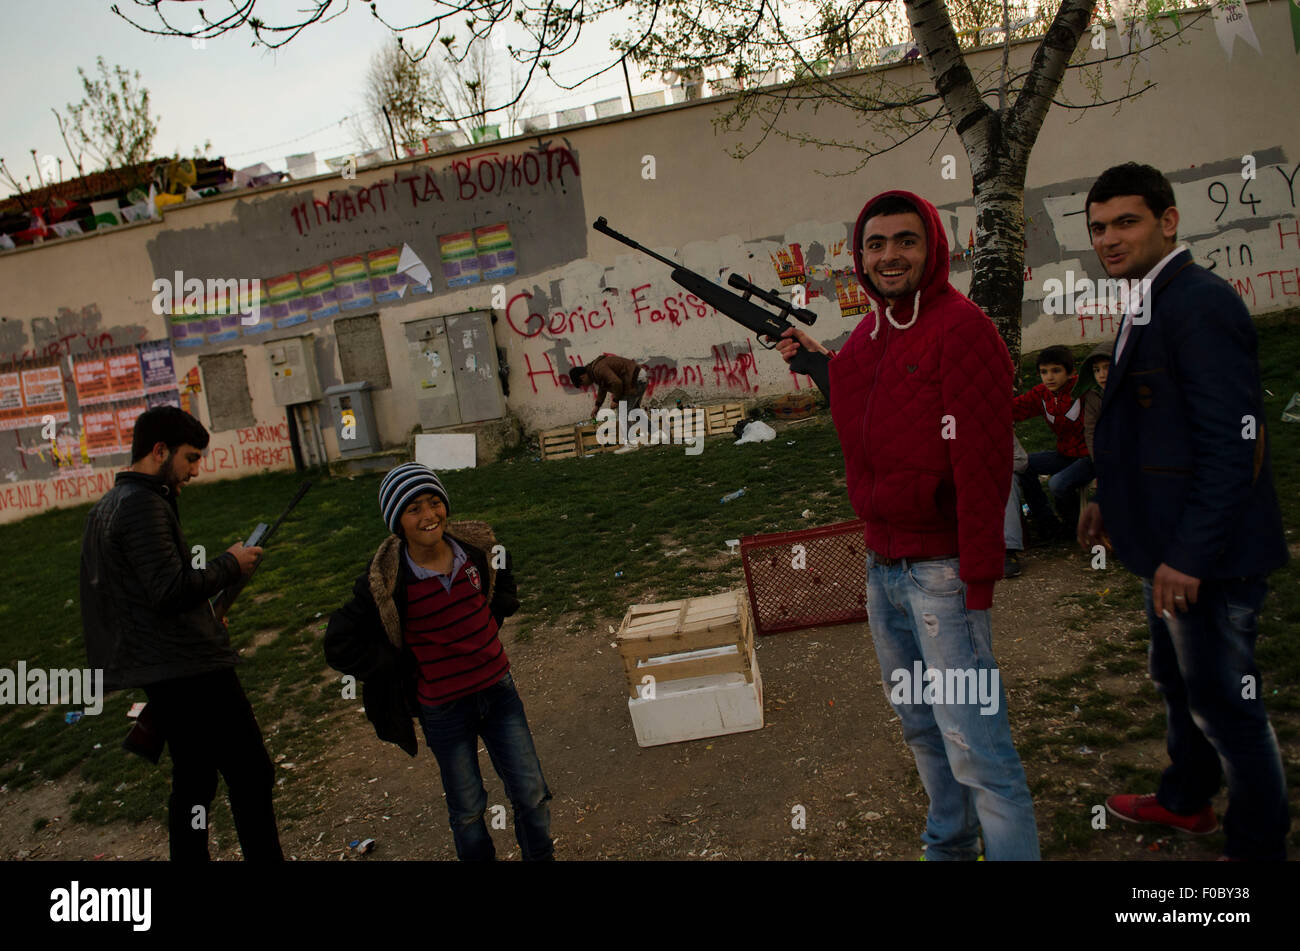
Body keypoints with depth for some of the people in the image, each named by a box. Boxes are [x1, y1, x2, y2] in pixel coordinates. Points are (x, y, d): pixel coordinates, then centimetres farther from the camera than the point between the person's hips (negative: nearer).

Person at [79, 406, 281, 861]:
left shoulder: (105, 506, 16)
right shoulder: (144, 504, -15)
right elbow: (172, 590, -23)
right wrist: (229, 563, -10)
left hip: (158, 674, 10)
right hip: (192, 669, -10)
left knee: (192, 781, 16)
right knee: (250, 776, -3)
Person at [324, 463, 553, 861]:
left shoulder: (476, 547, -7)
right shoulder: (386, 583, -19)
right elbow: (340, 646, -11)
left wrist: (492, 622, 2)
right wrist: (406, 669, -11)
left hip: (498, 690, 3)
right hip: (444, 709, -3)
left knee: (532, 795, 11)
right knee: (468, 810, 13)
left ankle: (540, 856, 35)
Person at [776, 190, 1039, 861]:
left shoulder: (961, 329, -14)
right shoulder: (868, 336, 11)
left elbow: (983, 464, -19)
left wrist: (979, 579, -21)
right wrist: (821, 363, 12)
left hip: (941, 570, -8)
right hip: (880, 565, 8)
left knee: (973, 742, -5)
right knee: (919, 725, 20)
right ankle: (949, 845, 38)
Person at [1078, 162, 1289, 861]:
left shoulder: (1201, 305, -20)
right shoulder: (1150, 306, 12)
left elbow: (1234, 442, -25)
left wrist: (1189, 555, -25)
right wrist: (1110, 500, 17)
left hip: (1206, 558, -10)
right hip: (1173, 547, 10)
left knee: (1226, 706, 5)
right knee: (1179, 684, 26)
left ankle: (1257, 844, 24)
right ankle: (1185, 801, 46)